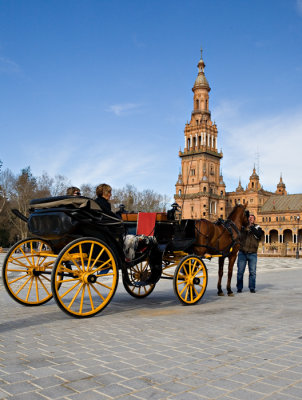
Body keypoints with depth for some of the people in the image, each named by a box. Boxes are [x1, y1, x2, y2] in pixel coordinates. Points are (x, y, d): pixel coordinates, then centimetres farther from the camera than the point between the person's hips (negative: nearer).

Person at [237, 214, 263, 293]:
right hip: (242, 253, 0)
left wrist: (251, 227, -23)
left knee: (252, 272, 2)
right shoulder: (242, 227, 8)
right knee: (240, 271, 3)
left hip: (252, 254, 0)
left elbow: (259, 234, -14)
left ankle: (252, 288, 12)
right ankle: (239, 288, 12)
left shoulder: (257, 228, 5)